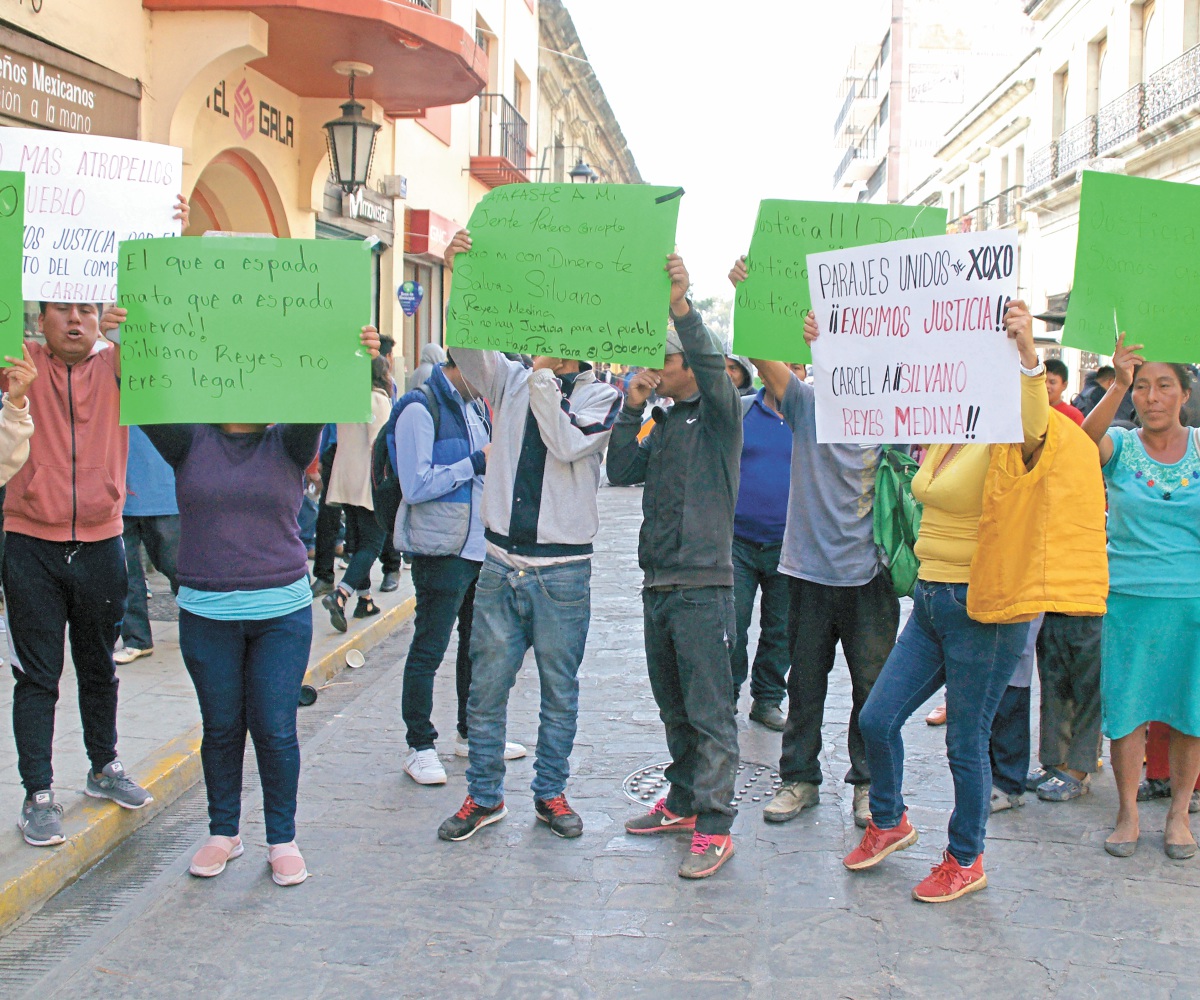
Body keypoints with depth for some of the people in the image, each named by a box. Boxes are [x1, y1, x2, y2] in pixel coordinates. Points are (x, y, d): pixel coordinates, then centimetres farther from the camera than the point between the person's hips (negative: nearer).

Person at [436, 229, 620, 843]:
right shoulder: (511, 380, 8)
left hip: (563, 568, -2)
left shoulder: (601, 395, 1)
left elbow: (566, 444, -16)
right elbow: (465, 347, -9)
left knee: (559, 689, 8)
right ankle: (484, 796, 21)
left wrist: (543, 374, -17)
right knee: (487, 685, 7)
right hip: (501, 560, 2)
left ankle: (550, 793, 24)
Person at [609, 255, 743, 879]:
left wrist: (682, 307, -35)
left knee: (709, 711, -5)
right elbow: (621, 472, 10)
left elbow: (713, 369, -24)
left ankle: (715, 827, -1)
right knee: (673, 706, 17)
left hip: (702, 585, -8)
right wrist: (631, 408, 2)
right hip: (657, 582, 8)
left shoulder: (718, 415, -4)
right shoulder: (664, 425, 18)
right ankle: (683, 803, 29)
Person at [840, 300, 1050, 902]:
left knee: (966, 744, 4)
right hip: (930, 601, 8)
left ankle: (966, 861, 23)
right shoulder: (940, 439, 11)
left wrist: (1027, 356, -51)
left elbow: (1033, 427, -36)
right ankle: (889, 823, 33)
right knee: (877, 720, 9)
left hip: (983, 609, -8)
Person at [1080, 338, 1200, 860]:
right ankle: (1127, 812, 17)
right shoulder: (1120, 446, 0)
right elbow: (1087, 437, -24)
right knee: (1127, 706, 2)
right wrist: (1118, 385, -38)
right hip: (1129, 596, -1)